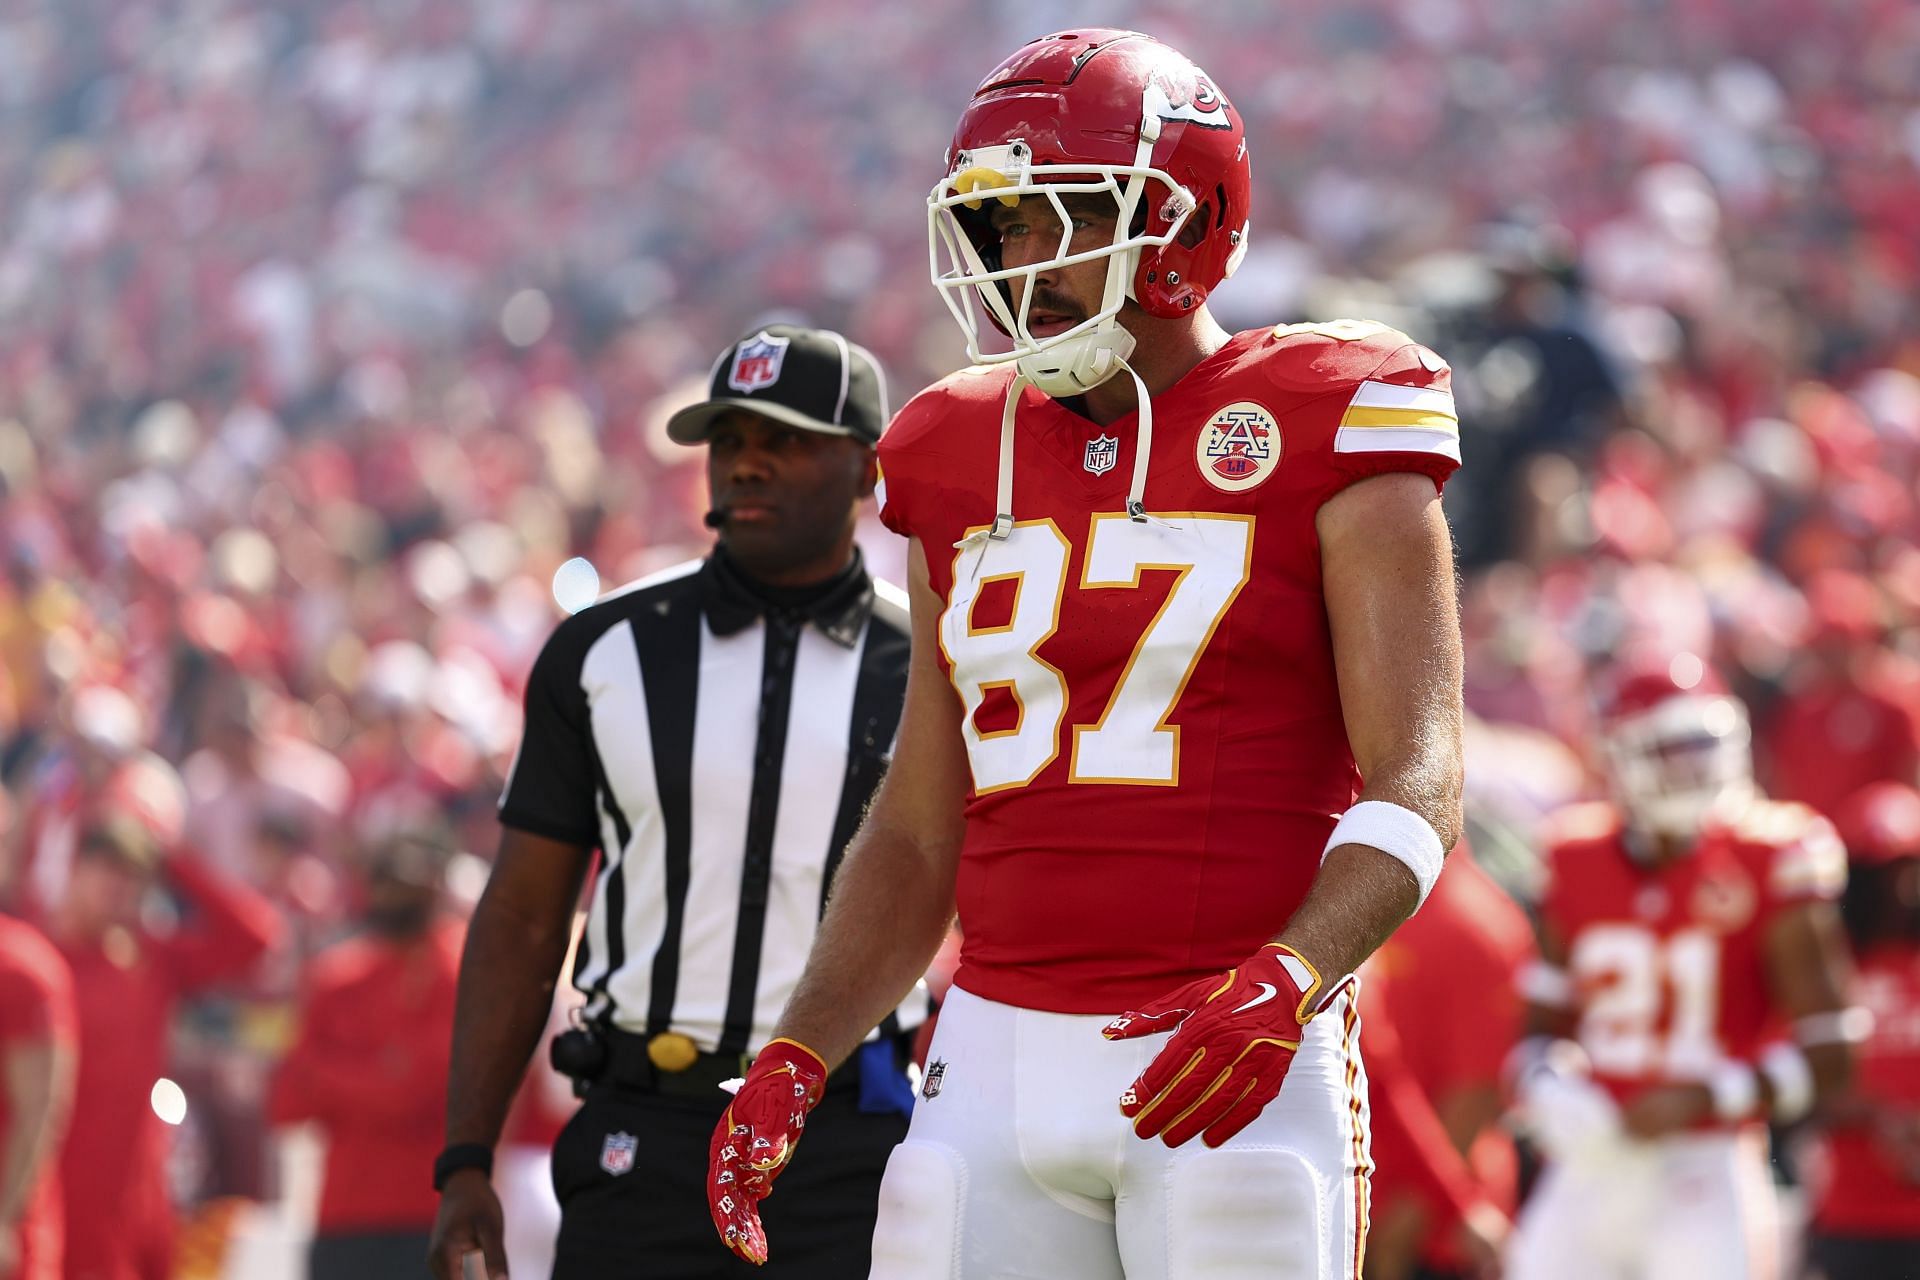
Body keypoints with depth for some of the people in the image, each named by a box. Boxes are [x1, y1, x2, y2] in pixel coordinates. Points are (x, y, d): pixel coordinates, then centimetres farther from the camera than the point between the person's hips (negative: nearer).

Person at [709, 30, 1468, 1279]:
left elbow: (1417, 789, -10)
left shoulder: (1320, 433, -3)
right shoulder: (968, 463, 13)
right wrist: (796, 1059, 6)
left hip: (1231, 1061, -5)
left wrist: (1285, 982, -28)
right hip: (1000, 1065, 5)